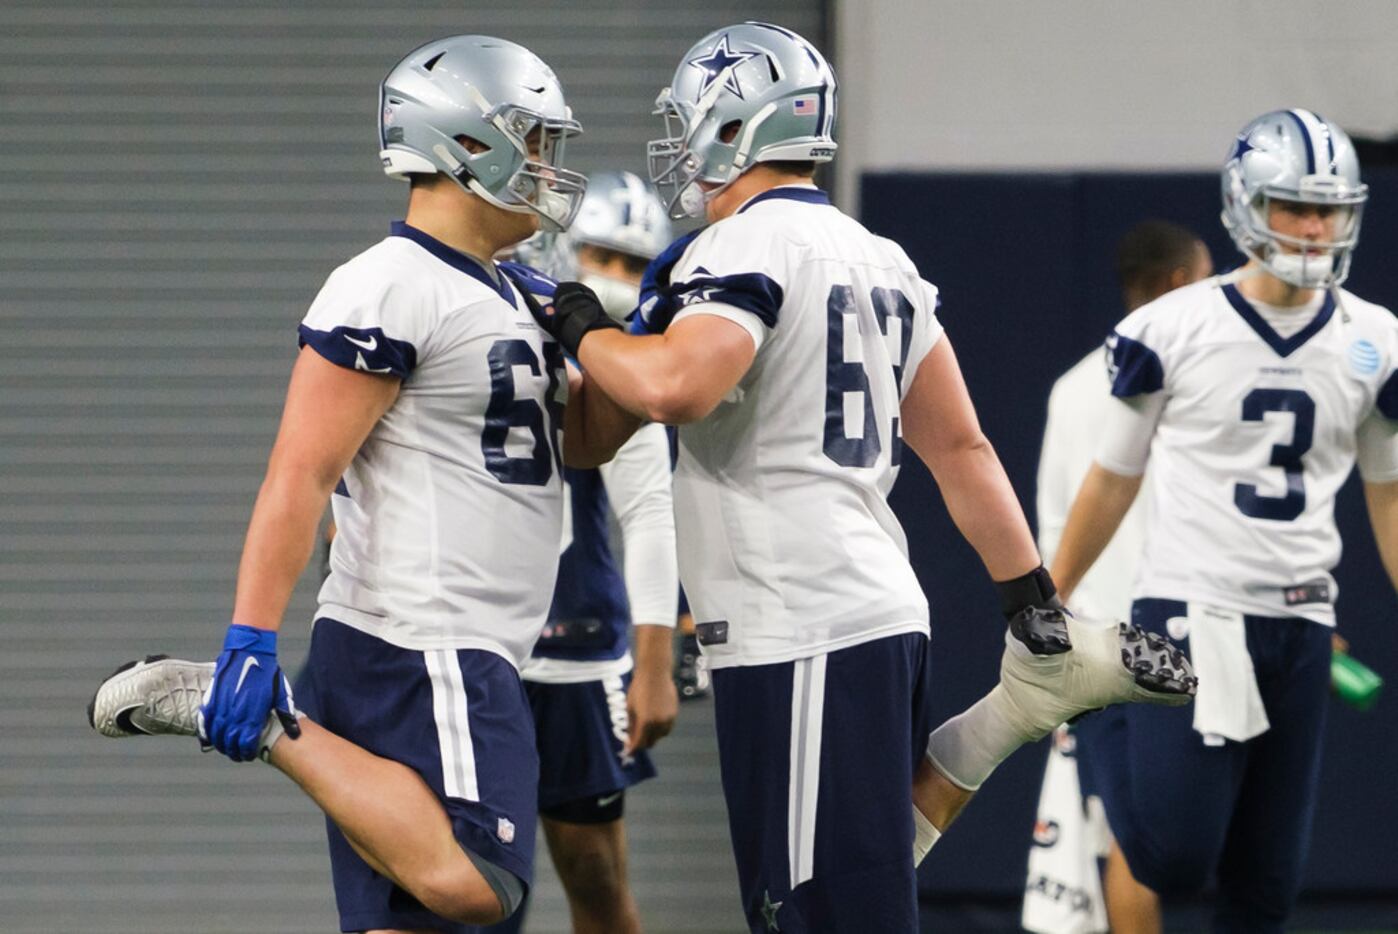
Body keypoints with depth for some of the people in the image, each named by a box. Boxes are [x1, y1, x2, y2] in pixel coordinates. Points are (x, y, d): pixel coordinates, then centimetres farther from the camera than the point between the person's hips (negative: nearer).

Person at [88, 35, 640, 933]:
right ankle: (259, 718, -10)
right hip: (420, 648, -10)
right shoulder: (392, 291, -12)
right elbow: (300, 474, -17)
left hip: (468, 654, 10)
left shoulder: (505, 293, 19)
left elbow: (585, 437, 26)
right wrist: (251, 641, -23)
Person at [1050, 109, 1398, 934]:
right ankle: (1104, 739, 21)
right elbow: (1113, 481, 7)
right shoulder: (1174, 332, -5)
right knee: (1171, 855, -11)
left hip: (1301, 624, 4)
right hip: (1190, 612, -4)